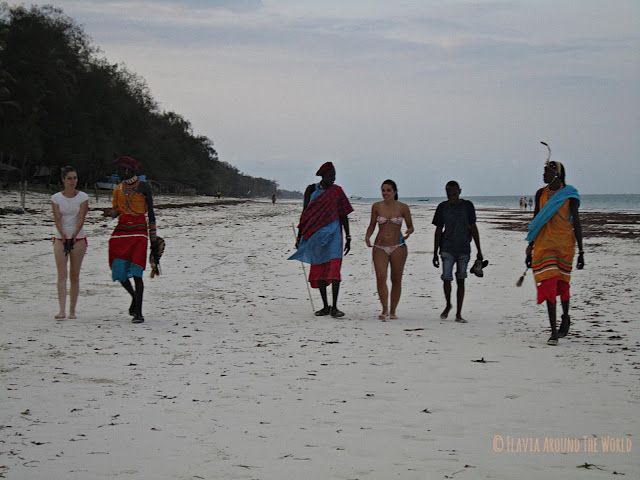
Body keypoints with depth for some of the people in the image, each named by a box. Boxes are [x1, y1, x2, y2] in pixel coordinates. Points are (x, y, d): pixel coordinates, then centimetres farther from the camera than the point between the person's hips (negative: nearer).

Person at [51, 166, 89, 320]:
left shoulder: (83, 197, 1)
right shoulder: (56, 198, 2)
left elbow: (81, 218, -7)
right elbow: (57, 219, -6)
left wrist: (74, 236, -18)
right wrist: (64, 237, -19)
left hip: (78, 238, 0)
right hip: (60, 238, 0)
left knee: (75, 275, 3)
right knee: (62, 275, -10)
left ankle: (72, 310, 8)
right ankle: (62, 310, -17)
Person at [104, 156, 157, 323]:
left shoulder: (143, 187, -2)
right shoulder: (118, 188, 13)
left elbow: (150, 212, -1)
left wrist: (153, 237, -4)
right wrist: (110, 212, -6)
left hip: (139, 232, -5)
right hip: (121, 232, 5)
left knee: (136, 272, -13)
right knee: (119, 272, -1)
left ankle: (138, 312, -12)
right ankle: (134, 296, 28)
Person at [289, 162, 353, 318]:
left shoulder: (337, 191, 3)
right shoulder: (311, 189, 5)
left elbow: (344, 215, 5)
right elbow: (305, 213, 9)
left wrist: (348, 237, 2)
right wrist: (299, 236, 7)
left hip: (333, 234, -2)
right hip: (315, 234, 2)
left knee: (334, 268, -15)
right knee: (318, 270, 6)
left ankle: (334, 307, -15)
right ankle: (325, 306, 15)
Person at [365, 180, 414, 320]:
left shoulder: (403, 207, -1)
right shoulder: (376, 207, 3)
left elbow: (410, 226, 6)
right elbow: (372, 225, 13)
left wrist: (408, 233, -16)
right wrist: (367, 236, -6)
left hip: (398, 247, 0)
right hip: (380, 247, 1)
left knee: (396, 280, 5)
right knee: (380, 277, -15)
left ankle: (393, 311, 16)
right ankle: (384, 309, -11)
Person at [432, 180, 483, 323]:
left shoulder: (467, 206, 1)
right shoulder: (443, 207, 3)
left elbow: (473, 228, 5)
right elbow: (438, 230, 8)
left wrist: (479, 250, 2)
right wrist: (435, 253, 6)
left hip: (464, 249, 0)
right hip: (447, 248, 0)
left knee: (461, 280, 4)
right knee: (446, 278, -11)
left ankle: (458, 314, 11)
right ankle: (448, 305, 15)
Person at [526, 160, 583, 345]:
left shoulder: (569, 195, -4)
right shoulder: (541, 194, 6)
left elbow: (576, 223, -3)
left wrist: (581, 251, -5)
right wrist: (530, 249, 14)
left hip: (565, 244, -2)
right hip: (544, 245, 2)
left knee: (562, 282, 12)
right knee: (549, 284, -7)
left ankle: (565, 318, 38)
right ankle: (554, 332, -7)